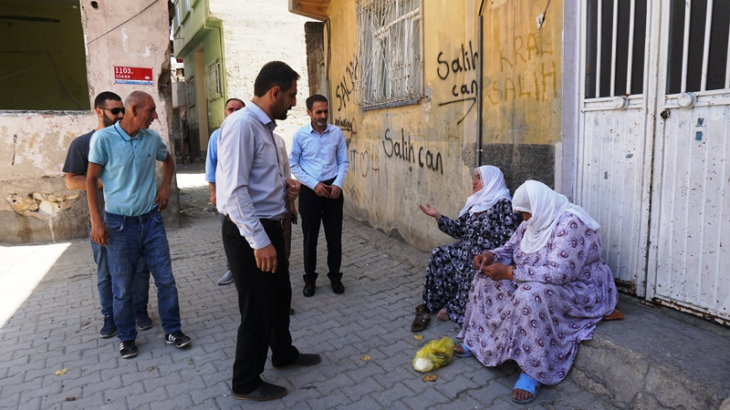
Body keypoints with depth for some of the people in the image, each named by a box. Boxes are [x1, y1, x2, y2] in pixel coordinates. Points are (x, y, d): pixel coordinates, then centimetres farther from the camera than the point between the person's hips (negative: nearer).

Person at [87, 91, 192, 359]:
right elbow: (91, 180, -6)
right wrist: (96, 221, -10)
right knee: (122, 286, 8)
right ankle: (127, 337, 26)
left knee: (165, 278, 6)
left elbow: (168, 161, 23)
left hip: (151, 219, 4)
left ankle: (172, 330, 21)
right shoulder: (103, 139, -11)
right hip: (119, 223, -3)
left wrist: (165, 187, 9)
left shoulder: (152, 138, 2)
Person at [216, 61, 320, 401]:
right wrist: (259, 241, -26)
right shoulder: (242, 124, -21)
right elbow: (234, 190, -27)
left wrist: (283, 186, 6)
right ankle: (245, 384, 27)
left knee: (280, 296, 24)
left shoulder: (264, 126, 11)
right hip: (249, 233, -10)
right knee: (257, 309, 5)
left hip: (269, 227, 10)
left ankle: (284, 354, 47)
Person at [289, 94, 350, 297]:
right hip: (310, 190, -1)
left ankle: (335, 276, 24)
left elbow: (344, 162, 4)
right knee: (310, 237, 7)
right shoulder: (300, 134, -5)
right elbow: (293, 165, -3)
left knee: (334, 235, 7)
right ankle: (310, 278, 22)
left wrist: (338, 184, -11)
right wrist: (314, 184, -11)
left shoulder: (337, 133, 1)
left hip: (333, 188, 2)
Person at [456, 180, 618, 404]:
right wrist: (491, 256, -13)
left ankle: (532, 370, -24)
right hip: (538, 283, 9)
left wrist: (509, 272, -33)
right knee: (488, 277, 1)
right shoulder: (534, 221, 1)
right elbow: (511, 248, 11)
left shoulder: (570, 224, -27)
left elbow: (559, 273, -35)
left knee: (531, 295, -38)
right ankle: (478, 339, 9)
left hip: (578, 291, -9)